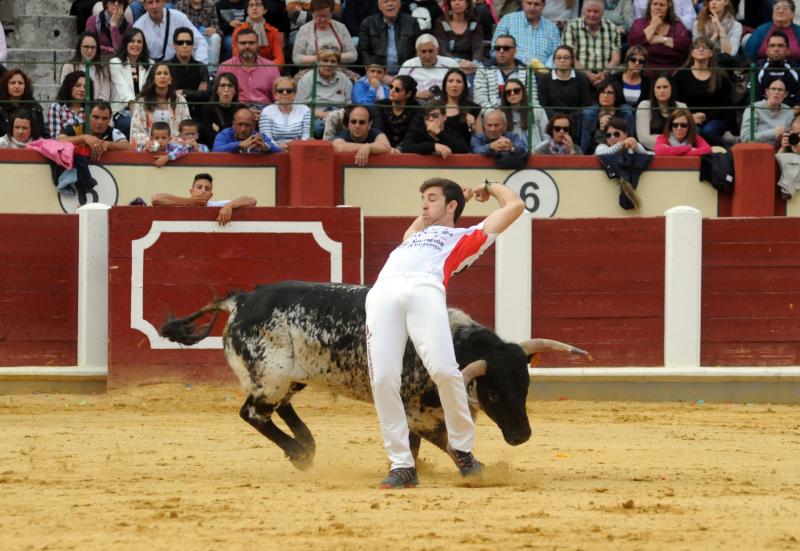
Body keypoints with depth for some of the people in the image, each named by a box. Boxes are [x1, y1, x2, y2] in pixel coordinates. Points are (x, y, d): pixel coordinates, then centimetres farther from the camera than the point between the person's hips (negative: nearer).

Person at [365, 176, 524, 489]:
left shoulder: (466, 237, 29)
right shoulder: (415, 236, 43)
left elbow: (515, 205, 33)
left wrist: (490, 188, 51)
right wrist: (462, 195, 61)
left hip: (425, 290, -4)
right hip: (382, 295, 4)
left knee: (443, 370, -24)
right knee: (383, 379, -14)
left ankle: (461, 447, -3)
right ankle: (402, 466, -10)